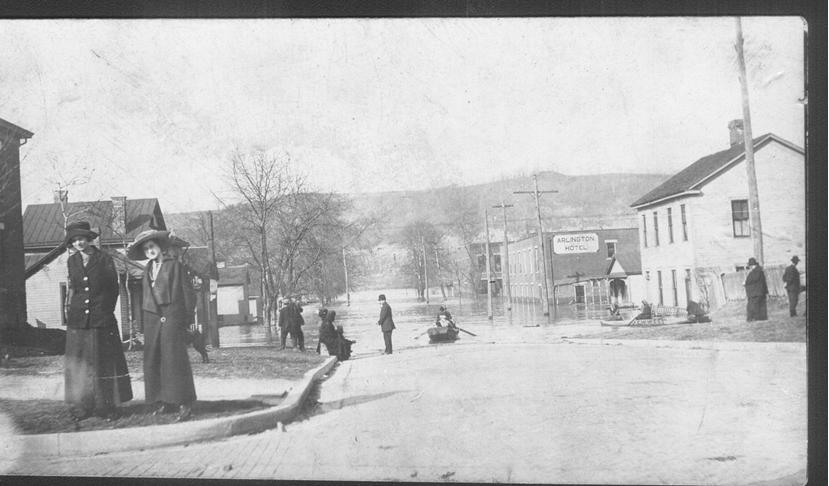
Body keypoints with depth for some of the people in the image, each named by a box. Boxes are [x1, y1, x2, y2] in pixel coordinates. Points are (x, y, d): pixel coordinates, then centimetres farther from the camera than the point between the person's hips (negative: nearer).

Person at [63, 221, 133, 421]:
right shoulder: (72, 262, 9)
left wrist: (106, 309, 4)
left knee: (104, 362, -1)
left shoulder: (104, 260, -1)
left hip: (102, 320, -3)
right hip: (77, 320, 3)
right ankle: (81, 406, 8)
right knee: (79, 363, 2)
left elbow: (114, 287, 4)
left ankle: (108, 406, 4)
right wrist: (71, 309, 12)